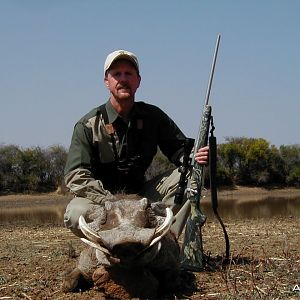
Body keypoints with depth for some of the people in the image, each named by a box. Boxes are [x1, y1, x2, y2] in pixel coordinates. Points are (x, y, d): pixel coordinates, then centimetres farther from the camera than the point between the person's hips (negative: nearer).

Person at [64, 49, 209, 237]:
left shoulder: (153, 117, 1)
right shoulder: (88, 125, -10)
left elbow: (179, 149, 4)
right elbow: (76, 176, -17)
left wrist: (193, 157, -23)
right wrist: (113, 203, -31)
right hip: (102, 199, -3)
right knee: (76, 214, -37)